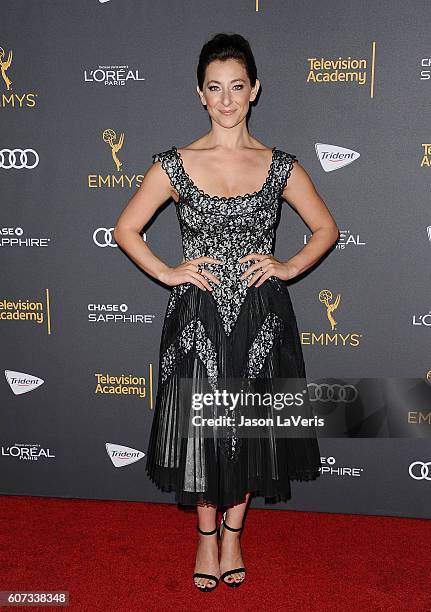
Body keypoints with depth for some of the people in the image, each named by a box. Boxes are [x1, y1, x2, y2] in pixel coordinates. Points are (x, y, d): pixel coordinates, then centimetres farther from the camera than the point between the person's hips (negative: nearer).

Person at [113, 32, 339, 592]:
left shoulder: (280, 166, 1)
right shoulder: (175, 164, -2)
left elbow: (326, 228, 10)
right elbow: (126, 229, 4)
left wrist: (289, 267, -4)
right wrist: (168, 273, -6)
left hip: (261, 316, 1)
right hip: (198, 318, -1)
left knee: (251, 429, 12)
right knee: (200, 427, 9)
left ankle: (233, 532, 35)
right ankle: (207, 534, 33)